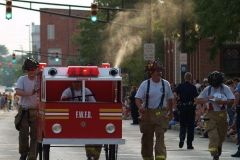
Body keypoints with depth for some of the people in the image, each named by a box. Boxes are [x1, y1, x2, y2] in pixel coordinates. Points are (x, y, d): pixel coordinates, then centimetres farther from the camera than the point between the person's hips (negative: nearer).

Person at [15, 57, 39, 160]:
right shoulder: (22, 79, -1)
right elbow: (18, 92, -17)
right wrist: (29, 94, -30)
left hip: (36, 111, 1)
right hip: (24, 112, -1)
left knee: (35, 135, 0)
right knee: (23, 134, 3)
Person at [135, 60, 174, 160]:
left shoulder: (165, 84, 5)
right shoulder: (145, 84, -1)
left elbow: (170, 99, 17)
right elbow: (138, 98, -7)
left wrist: (170, 112, 21)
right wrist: (140, 107, -27)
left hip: (161, 114, 0)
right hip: (147, 113, 0)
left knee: (160, 136, -12)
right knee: (147, 137, 7)